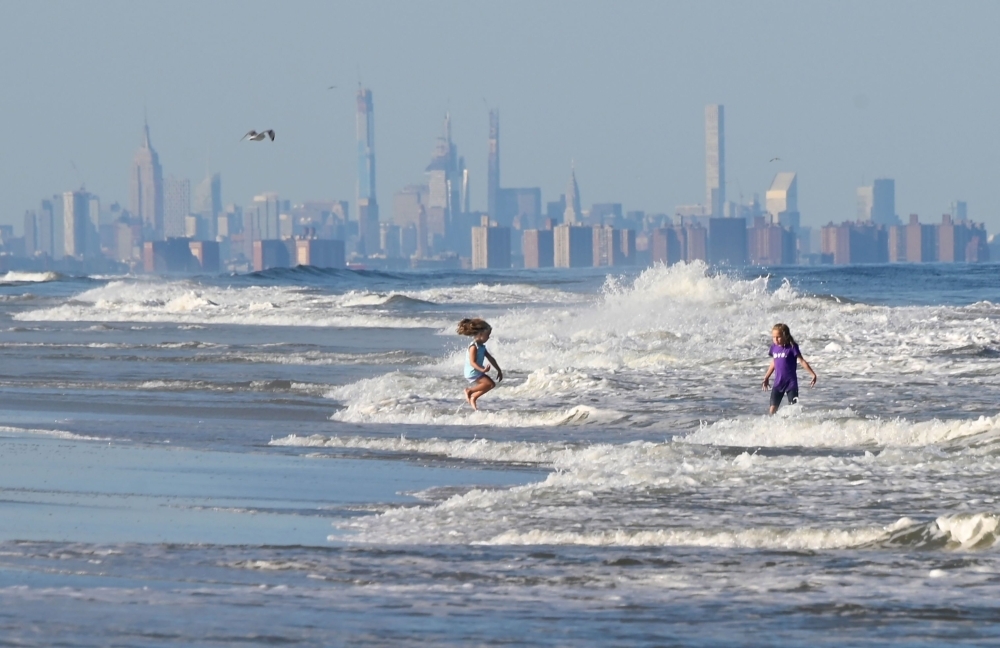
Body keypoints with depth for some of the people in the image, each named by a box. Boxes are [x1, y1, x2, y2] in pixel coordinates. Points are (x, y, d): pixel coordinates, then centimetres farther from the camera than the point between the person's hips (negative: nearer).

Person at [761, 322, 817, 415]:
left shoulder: (791, 347, -10)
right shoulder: (774, 347, 6)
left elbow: (802, 361, -9)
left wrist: (813, 374, -15)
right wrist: (766, 378, 28)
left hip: (791, 383, -5)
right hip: (778, 383, 5)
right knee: (773, 409, -1)